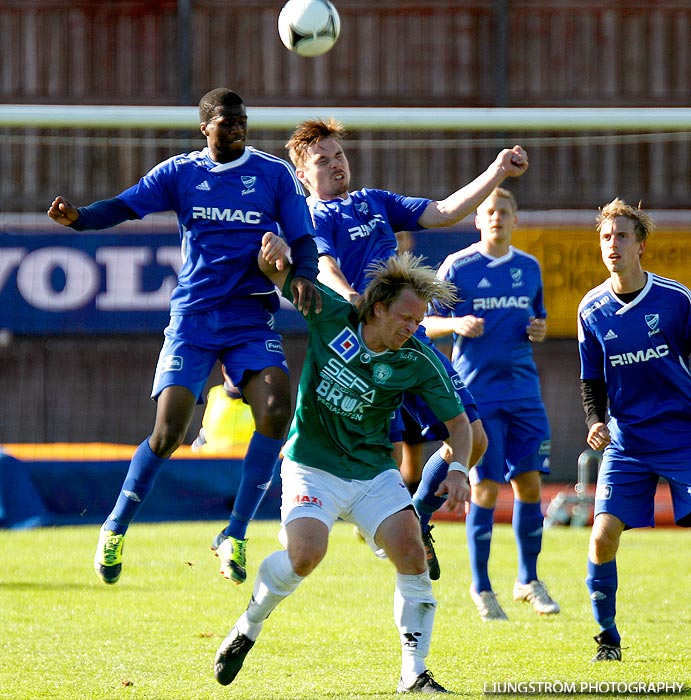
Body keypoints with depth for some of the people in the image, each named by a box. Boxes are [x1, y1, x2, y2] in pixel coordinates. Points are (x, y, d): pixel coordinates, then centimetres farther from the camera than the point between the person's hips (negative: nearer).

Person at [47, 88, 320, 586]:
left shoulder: (275, 174, 5)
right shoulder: (180, 172, 5)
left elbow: (302, 239, 3)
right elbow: (124, 206, -5)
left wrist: (303, 274, -19)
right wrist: (77, 216, -25)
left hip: (252, 319, 1)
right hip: (192, 319, -1)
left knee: (276, 409, -22)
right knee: (168, 432, -8)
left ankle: (235, 536, -10)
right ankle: (116, 529, 15)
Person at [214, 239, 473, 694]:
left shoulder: (419, 361, -8)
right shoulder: (330, 315, -10)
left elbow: (457, 420, 2)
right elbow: (279, 272, 2)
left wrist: (459, 469, -16)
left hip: (375, 472, 2)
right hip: (313, 466, -2)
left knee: (411, 551, -16)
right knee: (306, 553, -24)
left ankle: (414, 673, -5)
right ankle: (248, 627, 4)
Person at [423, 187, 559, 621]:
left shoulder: (529, 267, 12)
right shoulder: (457, 266, -1)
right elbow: (427, 324, 2)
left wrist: (539, 330, 0)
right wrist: (457, 324, -18)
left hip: (523, 389, 4)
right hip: (477, 390, -4)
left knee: (529, 483, 2)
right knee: (485, 488, -5)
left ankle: (529, 580, 16)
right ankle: (481, 587, 8)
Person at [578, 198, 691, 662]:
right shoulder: (592, 310, 2)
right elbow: (592, 381, 11)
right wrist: (595, 422, -7)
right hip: (625, 444, 2)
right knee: (603, 536, -10)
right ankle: (608, 637, 7)